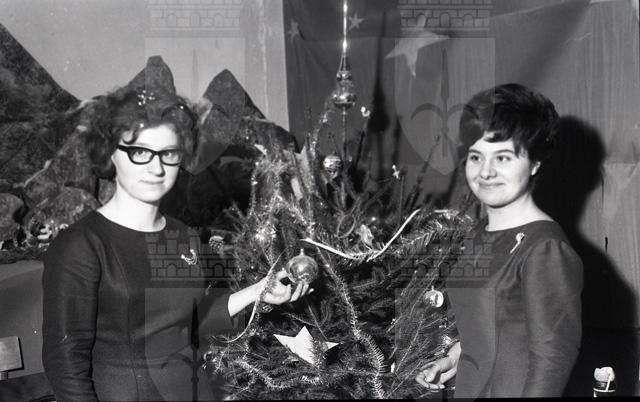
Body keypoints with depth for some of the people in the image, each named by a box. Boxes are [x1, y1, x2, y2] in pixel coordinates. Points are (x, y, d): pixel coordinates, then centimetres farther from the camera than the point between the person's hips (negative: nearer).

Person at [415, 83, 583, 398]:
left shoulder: (545, 249, -19)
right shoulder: (480, 235, 5)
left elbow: (551, 359, -19)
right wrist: (455, 357, 7)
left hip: (515, 390, -7)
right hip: (469, 389, 7)